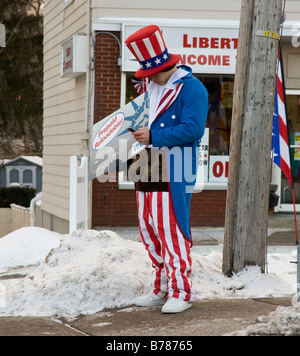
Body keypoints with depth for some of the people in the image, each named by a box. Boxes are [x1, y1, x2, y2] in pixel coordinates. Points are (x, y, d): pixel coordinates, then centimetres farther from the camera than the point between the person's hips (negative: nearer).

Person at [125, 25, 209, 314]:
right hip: (149, 169, 8)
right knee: (149, 231, 11)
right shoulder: (150, 87, 16)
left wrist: (154, 137, -19)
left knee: (172, 231, -8)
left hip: (174, 172, -8)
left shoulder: (191, 88, -9)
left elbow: (193, 129, -19)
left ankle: (181, 293, -1)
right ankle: (161, 289, 21)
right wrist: (138, 132, 6)